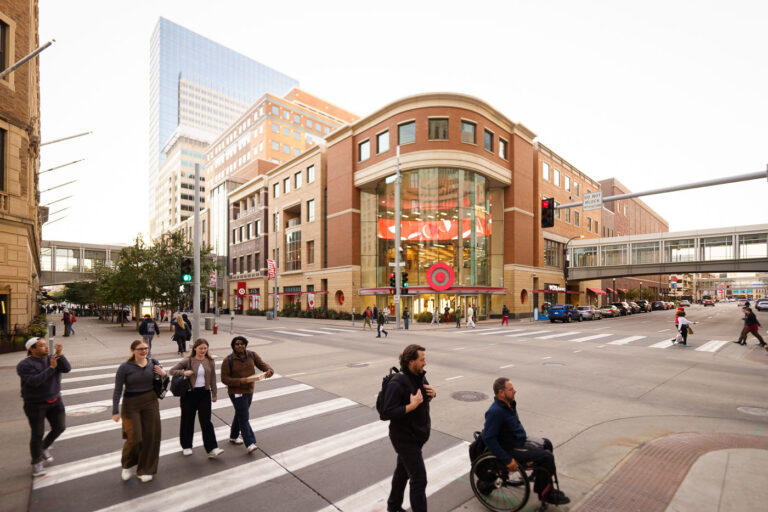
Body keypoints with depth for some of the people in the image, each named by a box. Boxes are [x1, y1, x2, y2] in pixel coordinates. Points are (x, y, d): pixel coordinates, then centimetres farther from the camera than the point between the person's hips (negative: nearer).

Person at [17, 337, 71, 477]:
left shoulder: (52, 359, -1)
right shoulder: (25, 365, -15)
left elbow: (67, 368, -17)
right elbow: (35, 381, -26)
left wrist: (59, 354, -28)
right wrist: (51, 367, -29)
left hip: (54, 401, 4)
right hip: (35, 404, -4)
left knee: (59, 428, 6)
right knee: (37, 434, 3)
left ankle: (44, 447, 33)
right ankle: (36, 462, 22)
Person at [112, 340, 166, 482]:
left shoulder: (153, 363, -2)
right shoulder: (125, 367, -11)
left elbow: (159, 384, 10)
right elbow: (118, 390, -7)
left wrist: (163, 375, -12)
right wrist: (115, 411, -10)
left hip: (150, 402, 3)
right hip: (131, 405, -2)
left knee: (150, 436, 5)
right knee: (134, 438, -1)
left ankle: (146, 470, 24)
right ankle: (128, 465, 32)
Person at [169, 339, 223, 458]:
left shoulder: (210, 361, 0)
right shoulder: (188, 361, -6)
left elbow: (213, 378, 6)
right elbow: (171, 371, -3)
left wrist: (214, 394, 8)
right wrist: (183, 372, -21)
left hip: (204, 393, 1)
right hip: (189, 393, -1)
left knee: (206, 421, -1)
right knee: (188, 420, 13)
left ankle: (212, 449, 0)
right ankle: (186, 446, 34)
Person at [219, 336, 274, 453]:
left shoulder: (252, 355, -3)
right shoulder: (228, 360, -14)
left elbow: (262, 364, -6)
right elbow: (224, 379, -14)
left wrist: (269, 370, -29)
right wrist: (240, 381, -28)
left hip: (249, 391, 5)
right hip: (236, 392, -5)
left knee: (240, 414, 21)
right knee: (244, 417, -8)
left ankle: (233, 436, 41)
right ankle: (250, 443, -5)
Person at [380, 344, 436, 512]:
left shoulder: (420, 376, -1)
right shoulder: (397, 383, -27)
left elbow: (425, 395, 15)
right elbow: (387, 413, -27)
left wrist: (432, 394, -8)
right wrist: (412, 406, -32)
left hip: (417, 435, 8)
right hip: (404, 438, -8)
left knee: (403, 472, 25)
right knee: (419, 478, -2)